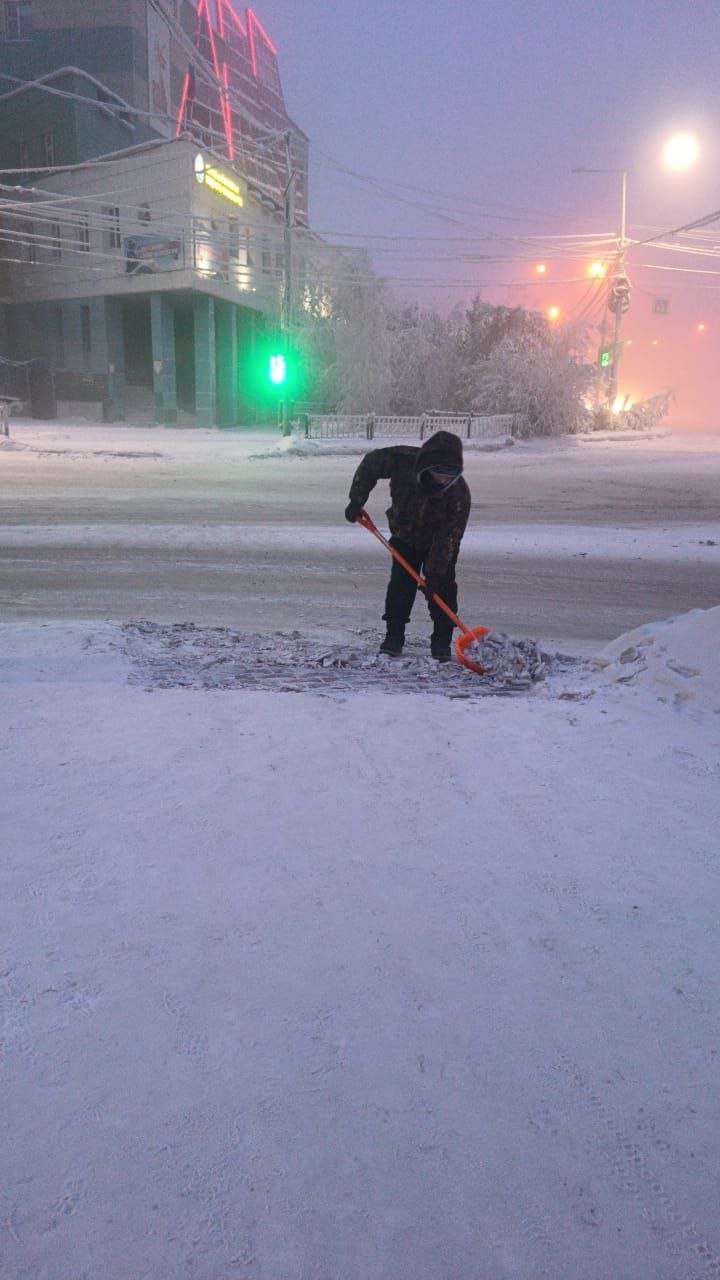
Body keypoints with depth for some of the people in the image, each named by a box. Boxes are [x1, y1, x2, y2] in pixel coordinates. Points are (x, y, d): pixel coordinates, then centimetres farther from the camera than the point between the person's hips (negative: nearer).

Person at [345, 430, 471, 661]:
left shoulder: (459, 493, -35)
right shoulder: (402, 460, -32)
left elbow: (449, 535, -30)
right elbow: (370, 463, -11)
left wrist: (434, 572, -32)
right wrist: (356, 500, -12)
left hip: (441, 544, -1)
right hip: (405, 536, 2)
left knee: (443, 586, -9)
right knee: (400, 584, -4)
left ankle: (442, 642, 1)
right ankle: (393, 638, 5)